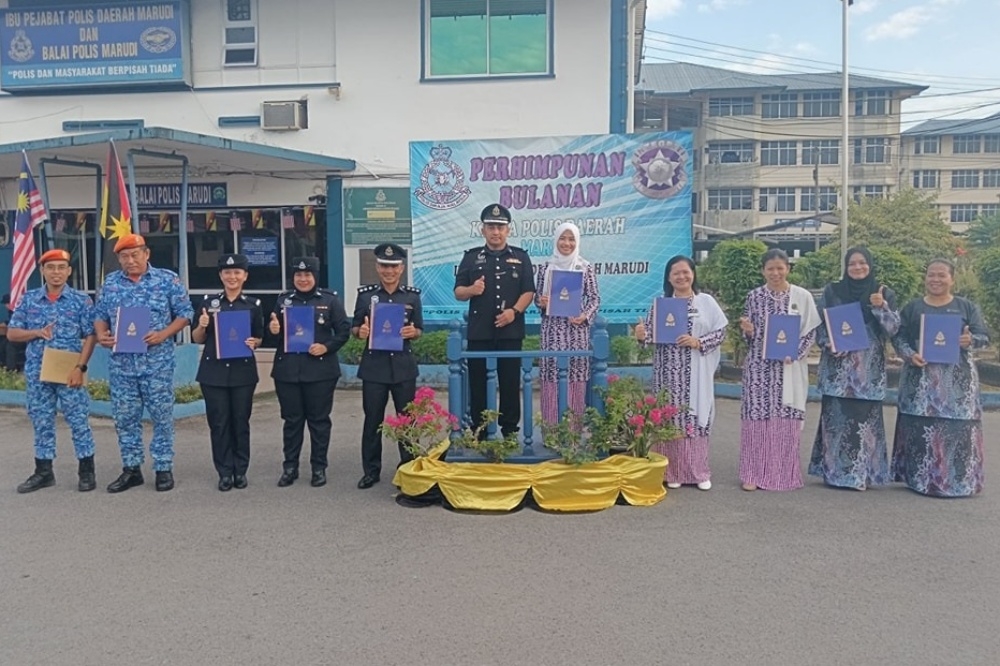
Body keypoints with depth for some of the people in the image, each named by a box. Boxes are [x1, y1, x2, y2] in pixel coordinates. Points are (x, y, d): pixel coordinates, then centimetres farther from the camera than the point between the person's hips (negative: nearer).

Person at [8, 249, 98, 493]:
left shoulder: (81, 300, -2)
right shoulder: (29, 299, 6)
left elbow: (90, 336, -5)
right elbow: (12, 333, 8)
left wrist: (80, 367, -14)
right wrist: (38, 332, -11)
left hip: (69, 371, -3)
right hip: (37, 372, 3)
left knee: (79, 421, 1)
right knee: (41, 423, 11)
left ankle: (87, 471, 10)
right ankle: (43, 471, 21)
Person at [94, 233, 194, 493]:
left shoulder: (167, 279, -1)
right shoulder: (110, 282, 9)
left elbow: (185, 313, -1)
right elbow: (100, 315, 14)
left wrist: (164, 334, -15)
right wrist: (101, 335, -6)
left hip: (158, 362, -3)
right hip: (121, 363, 4)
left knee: (162, 417, 3)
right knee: (125, 418, 9)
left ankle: (163, 468, 14)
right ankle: (131, 469, 21)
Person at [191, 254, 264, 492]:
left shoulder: (253, 304, 3)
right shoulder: (209, 302, 4)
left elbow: (260, 338, 10)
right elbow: (197, 339, 8)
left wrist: (254, 342, -12)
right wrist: (202, 326, -12)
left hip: (243, 371, 0)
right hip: (214, 371, 0)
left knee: (241, 421, 5)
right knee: (219, 422, 3)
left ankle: (240, 470, 17)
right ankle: (225, 472, 13)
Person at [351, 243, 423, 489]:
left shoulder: (412, 296, 4)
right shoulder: (365, 294, 2)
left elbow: (419, 330, 9)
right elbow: (354, 328, 7)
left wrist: (412, 332, -14)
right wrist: (361, 331, -16)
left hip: (403, 365, 1)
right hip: (374, 366, 0)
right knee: (373, 420, 6)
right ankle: (371, 470, 18)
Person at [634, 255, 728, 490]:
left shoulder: (706, 301, 4)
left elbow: (721, 331, 0)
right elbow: (651, 334, 3)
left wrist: (698, 342, -14)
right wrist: (642, 336, -20)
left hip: (696, 372, -1)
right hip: (669, 371, 1)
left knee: (695, 415, 2)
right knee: (670, 416, 1)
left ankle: (698, 471, 12)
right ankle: (672, 471, 10)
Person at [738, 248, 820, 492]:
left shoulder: (802, 297, 1)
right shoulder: (754, 296, 4)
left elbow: (810, 332, 2)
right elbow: (749, 335, 9)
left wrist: (794, 354, -12)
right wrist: (747, 330, -13)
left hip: (789, 368, 0)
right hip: (759, 366, 1)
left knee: (786, 420, 3)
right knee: (757, 417, 0)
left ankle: (783, 474, 15)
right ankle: (753, 473, 8)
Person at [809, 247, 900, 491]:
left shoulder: (883, 293, 6)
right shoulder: (832, 291, 5)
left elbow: (894, 328, -2)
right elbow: (819, 325, 6)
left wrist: (881, 307, -18)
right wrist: (829, 344, -11)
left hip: (869, 367, 0)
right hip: (837, 366, 0)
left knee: (865, 417, 0)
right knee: (836, 416, -1)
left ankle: (862, 473, 10)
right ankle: (835, 472, 8)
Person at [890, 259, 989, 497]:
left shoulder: (968, 307, 9)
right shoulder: (911, 308, 10)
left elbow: (984, 336, 4)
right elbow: (898, 336, 4)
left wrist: (970, 340, -19)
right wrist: (909, 355, -14)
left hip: (957, 378, 0)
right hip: (921, 377, 0)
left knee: (957, 427, -4)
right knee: (920, 427, -1)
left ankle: (957, 480, 6)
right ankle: (920, 478, 7)